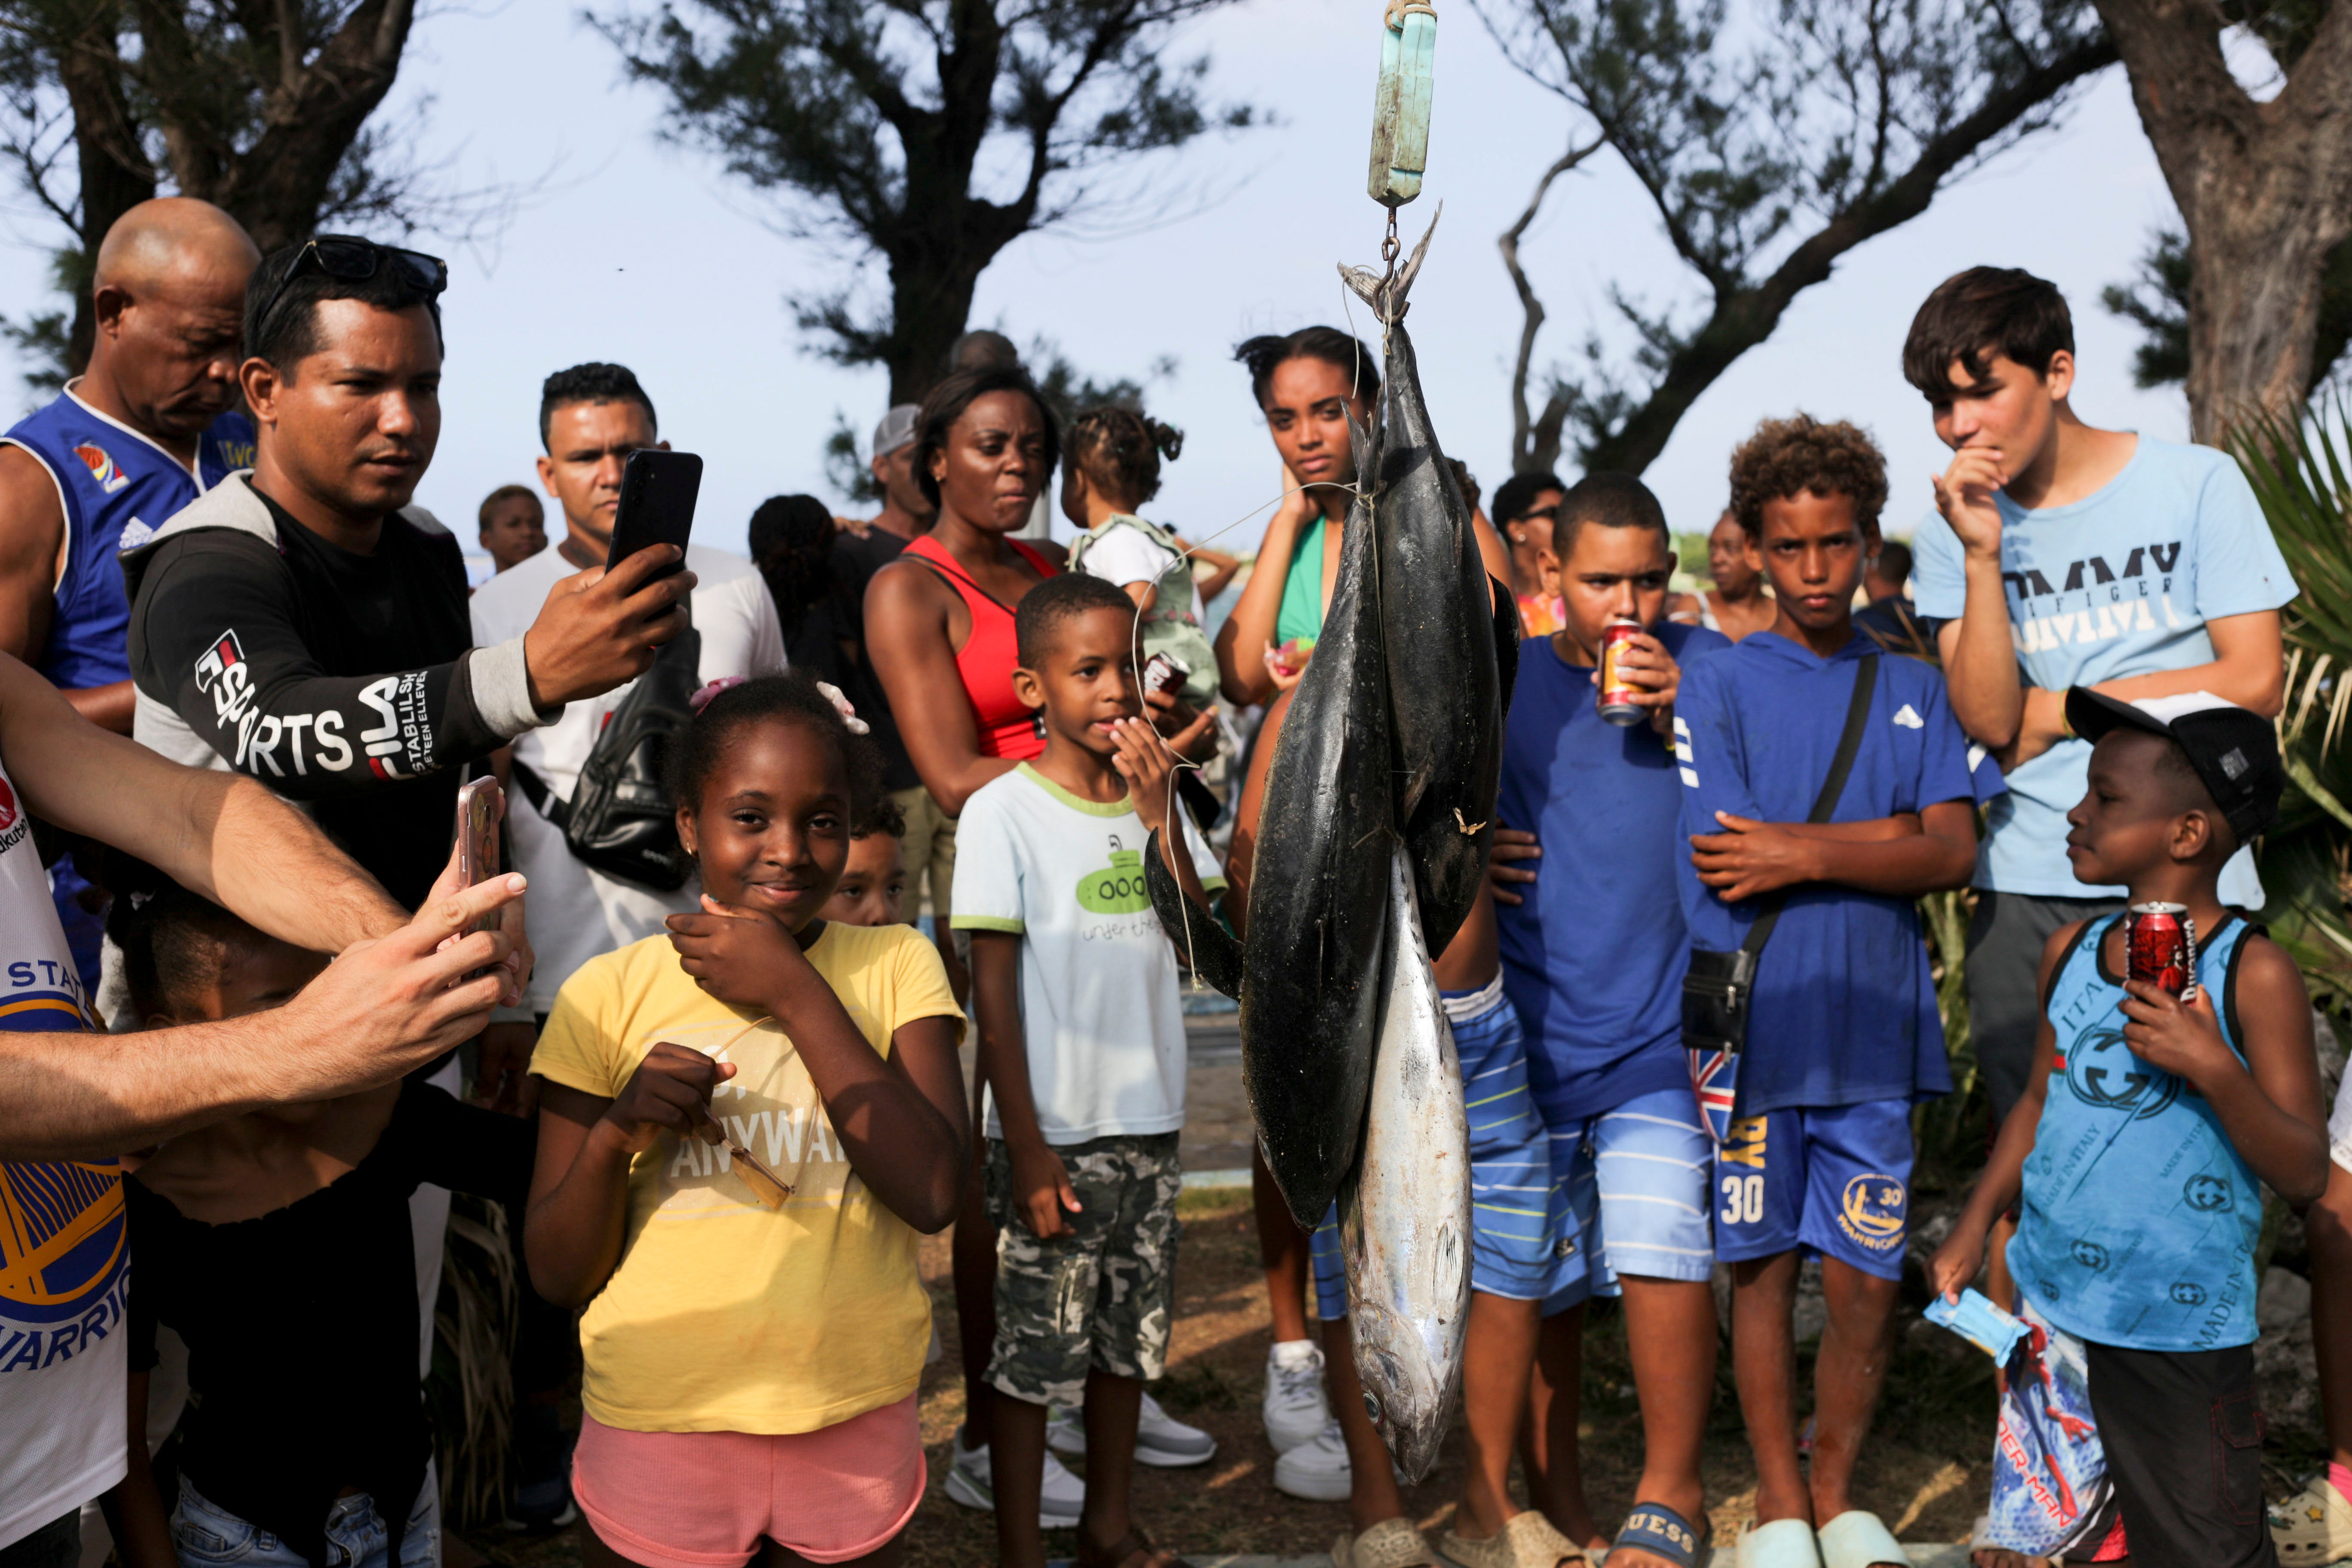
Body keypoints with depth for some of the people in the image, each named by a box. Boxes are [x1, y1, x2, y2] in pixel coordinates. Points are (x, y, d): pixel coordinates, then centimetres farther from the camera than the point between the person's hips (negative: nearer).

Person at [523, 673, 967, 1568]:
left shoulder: (896, 967, -1)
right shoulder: (608, 993, -4)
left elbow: (934, 1192, -15)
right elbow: (558, 1276, -1)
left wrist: (796, 993, -17)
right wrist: (614, 1134, -21)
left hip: (858, 1422, 1)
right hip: (661, 1426, -1)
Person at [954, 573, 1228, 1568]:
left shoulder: (1155, 797, 6)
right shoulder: (1004, 812, -10)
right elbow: (992, 994, -11)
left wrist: (1158, 816, -12)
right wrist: (1026, 1146, -13)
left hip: (1147, 1122, 5)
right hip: (1053, 1131, -5)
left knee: (1130, 1336, 16)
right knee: (1034, 1352, 3)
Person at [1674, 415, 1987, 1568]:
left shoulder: (1912, 690, 9)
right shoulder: (1717, 687, -1)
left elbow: (1953, 856, -2)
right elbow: (1722, 871, -11)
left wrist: (1802, 850, -11)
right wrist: (1879, 839, -6)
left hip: (1872, 1029, 3)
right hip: (1755, 1029, -2)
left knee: (1867, 1282, 6)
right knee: (1764, 1269, 8)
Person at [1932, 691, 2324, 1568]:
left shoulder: (2254, 975, -12)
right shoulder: (2071, 952, 4)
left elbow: (2306, 1176, -13)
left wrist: (2213, 1070, -27)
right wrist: (1975, 1227, 12)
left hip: (2181, 1331, -5)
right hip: (2048, 1306, 5)